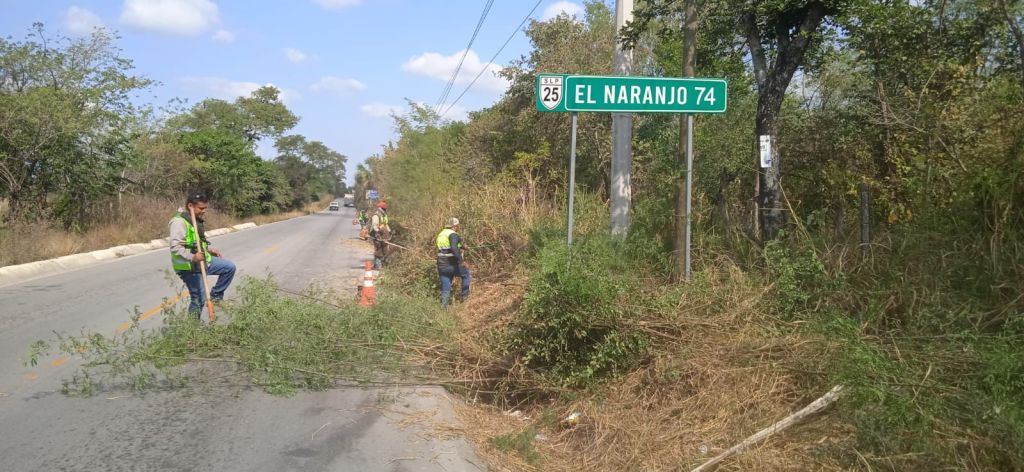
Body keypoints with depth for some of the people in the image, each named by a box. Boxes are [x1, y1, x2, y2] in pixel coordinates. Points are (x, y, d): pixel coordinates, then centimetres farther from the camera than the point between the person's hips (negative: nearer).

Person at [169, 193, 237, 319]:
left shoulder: (196, 219, 11)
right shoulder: (179, 222, -20)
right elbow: (175, 247, -28)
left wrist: (209, 250, 14)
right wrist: (192, 257, -38)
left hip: (203, 261, 9)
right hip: (189, 267, -9)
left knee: (230, 267, 9)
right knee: (199, 299, -6)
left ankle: (216, 296, 18)